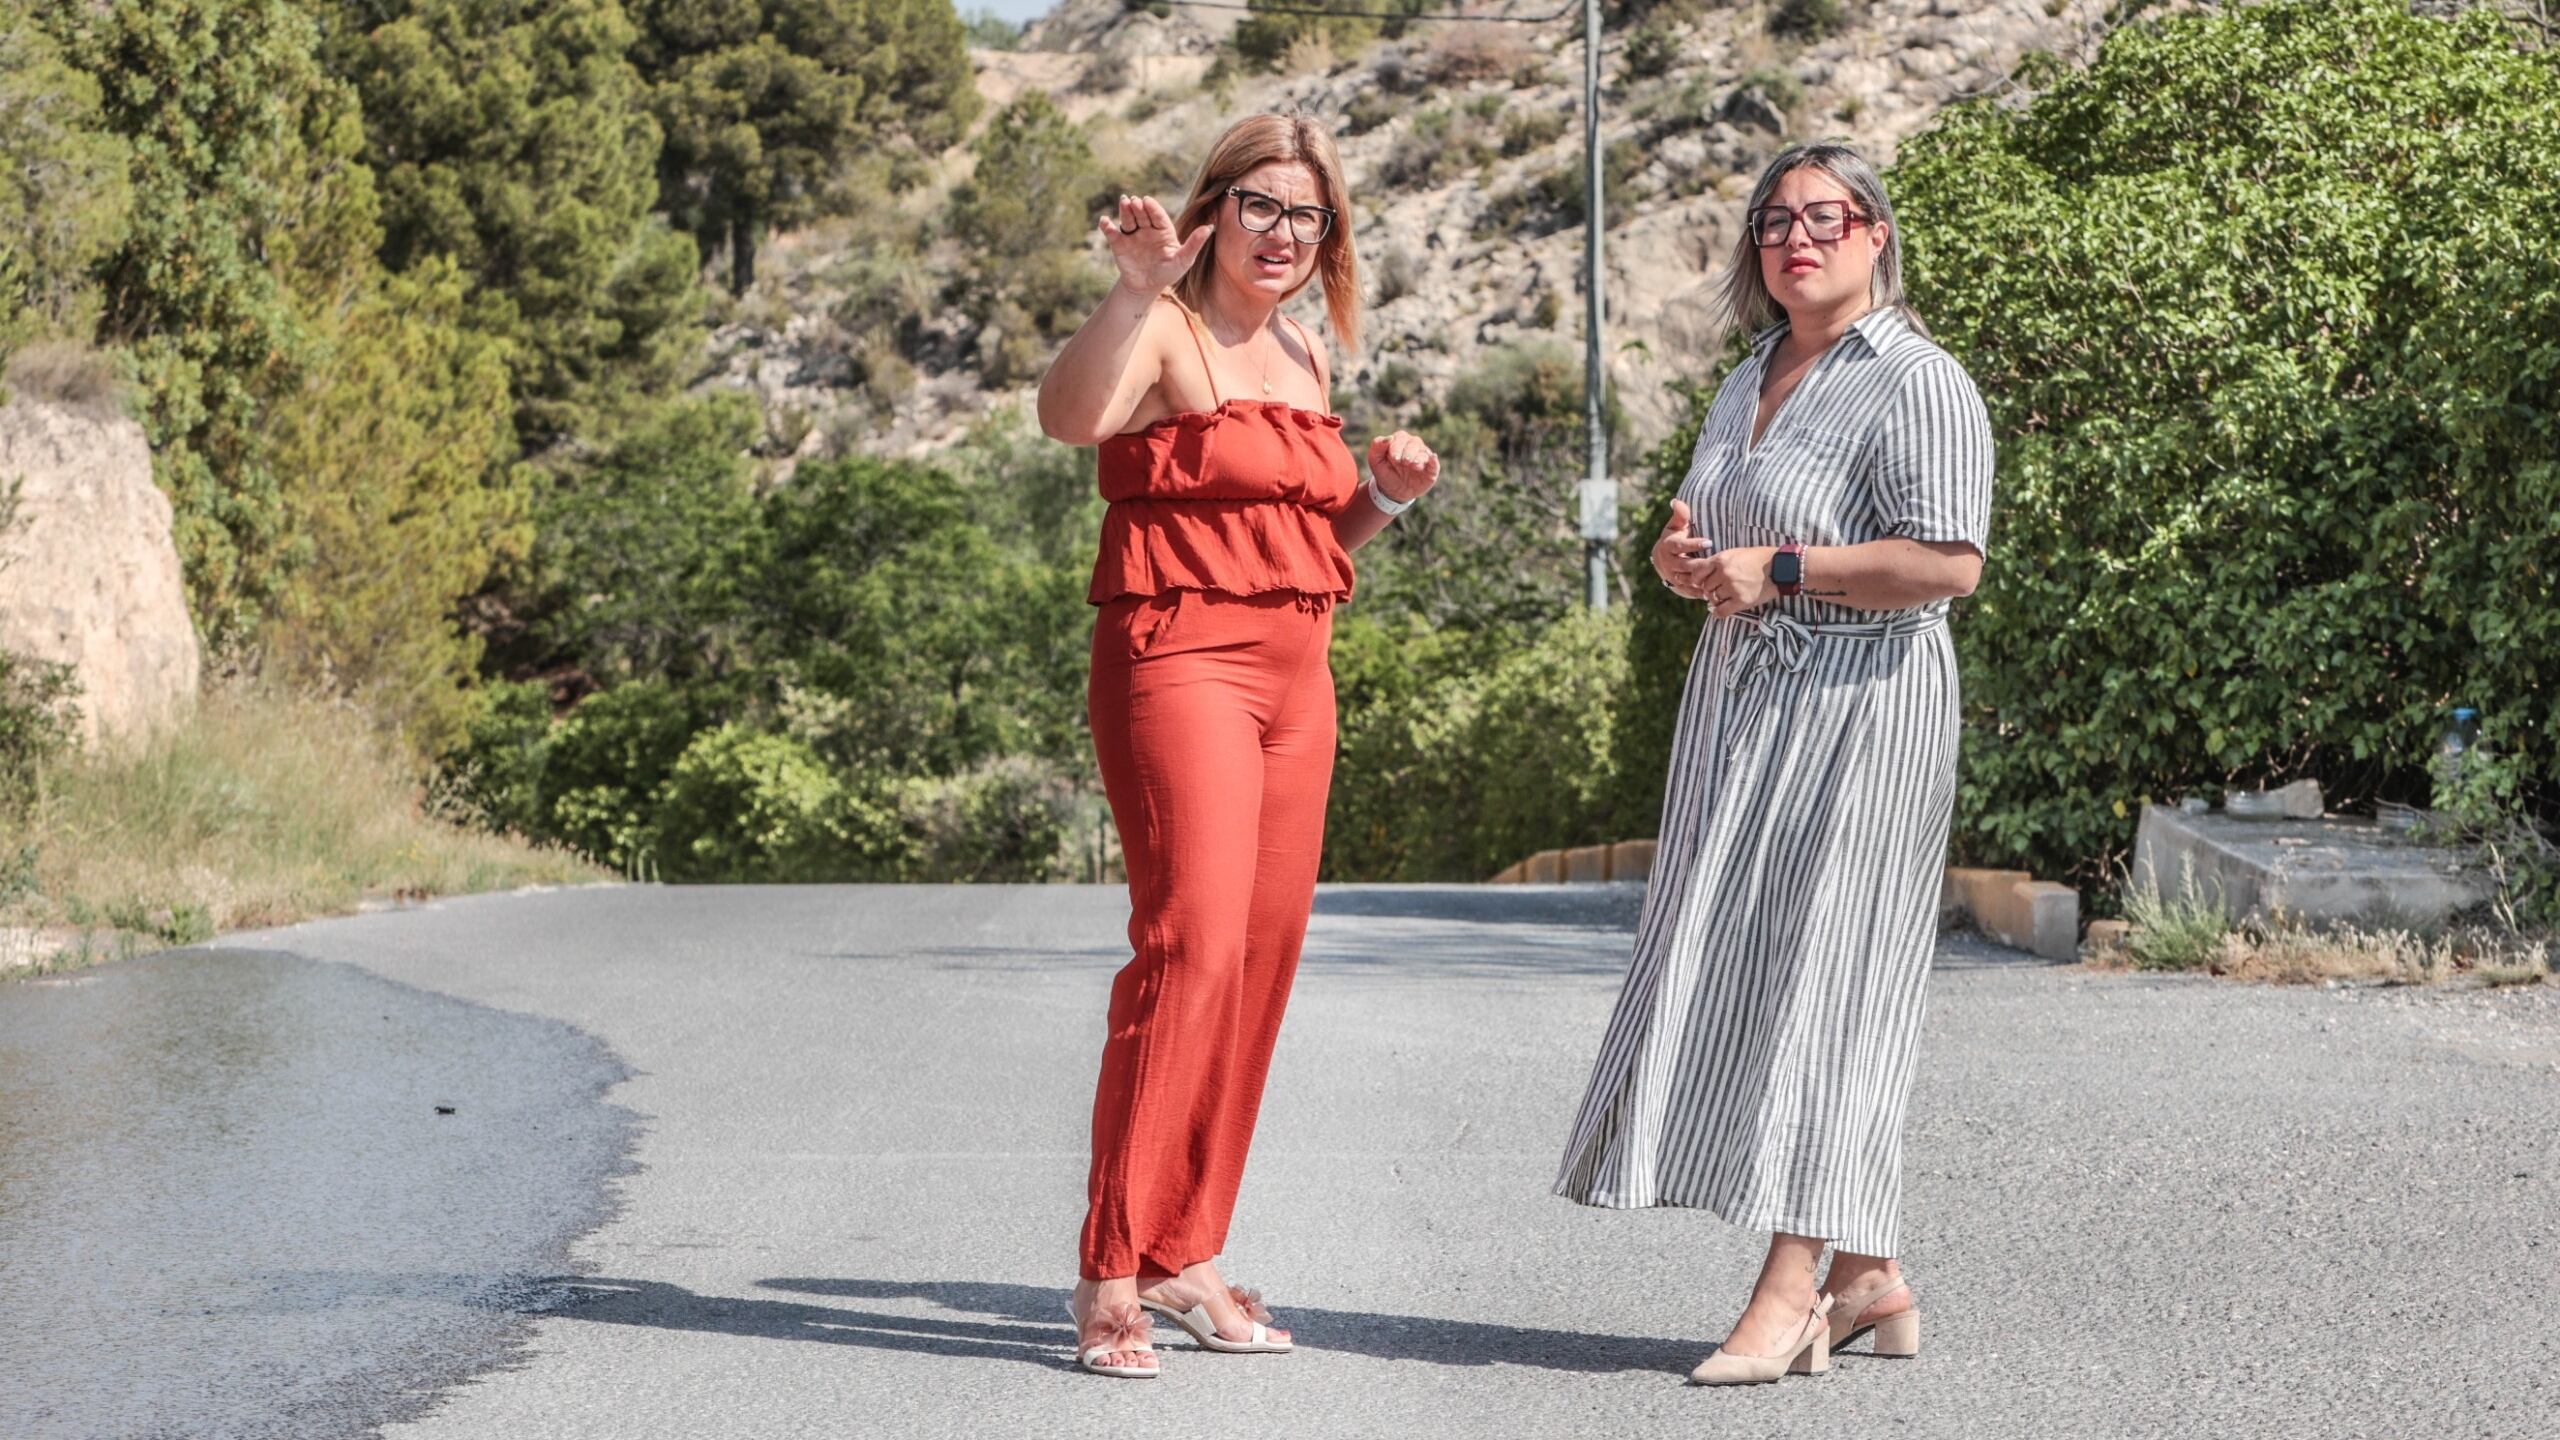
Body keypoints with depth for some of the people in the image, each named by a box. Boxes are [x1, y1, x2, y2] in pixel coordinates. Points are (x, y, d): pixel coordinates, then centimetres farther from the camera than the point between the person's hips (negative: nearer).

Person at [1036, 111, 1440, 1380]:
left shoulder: (1307, 359, 19)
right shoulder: (1166, 334, -5)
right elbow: (1070, 413, -27)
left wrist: (1384, 495, 10)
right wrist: (1135, 288, -38)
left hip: (1295, 677, 8)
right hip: (1179, 658, -8)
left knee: (1264, 959, 6)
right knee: (1192, 944, -18)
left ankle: (1184, 1258, 14)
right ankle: (1109, 1275, -15)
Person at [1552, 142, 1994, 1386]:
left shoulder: (1916, 383, -9)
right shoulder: (1748, 383, 18)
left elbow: (1947, 560, -20)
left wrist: (1779, 568, -18)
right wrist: (1682, 558, 5)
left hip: (1858, 713, -9)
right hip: (1743, 709, 9)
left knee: (1815, 978, -10)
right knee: (1748, 983, 7)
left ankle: (1792, 1284, -8)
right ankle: (1869, 1277, 13)